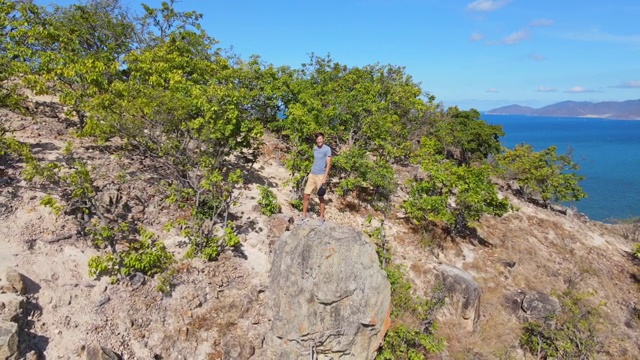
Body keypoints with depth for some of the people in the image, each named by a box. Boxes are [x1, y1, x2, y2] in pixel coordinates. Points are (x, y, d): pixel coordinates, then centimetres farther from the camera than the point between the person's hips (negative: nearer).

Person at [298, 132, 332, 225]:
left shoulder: (327, 149, -9)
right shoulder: (315, 148, 12)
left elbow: (328, 165, -12)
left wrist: (324, 178, -18)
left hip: (321, 176, -6)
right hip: (312, 174, 6)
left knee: (320, 197, 2)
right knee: (306, 195, 2)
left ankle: (322, 218, 15)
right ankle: (304, 216, 12)